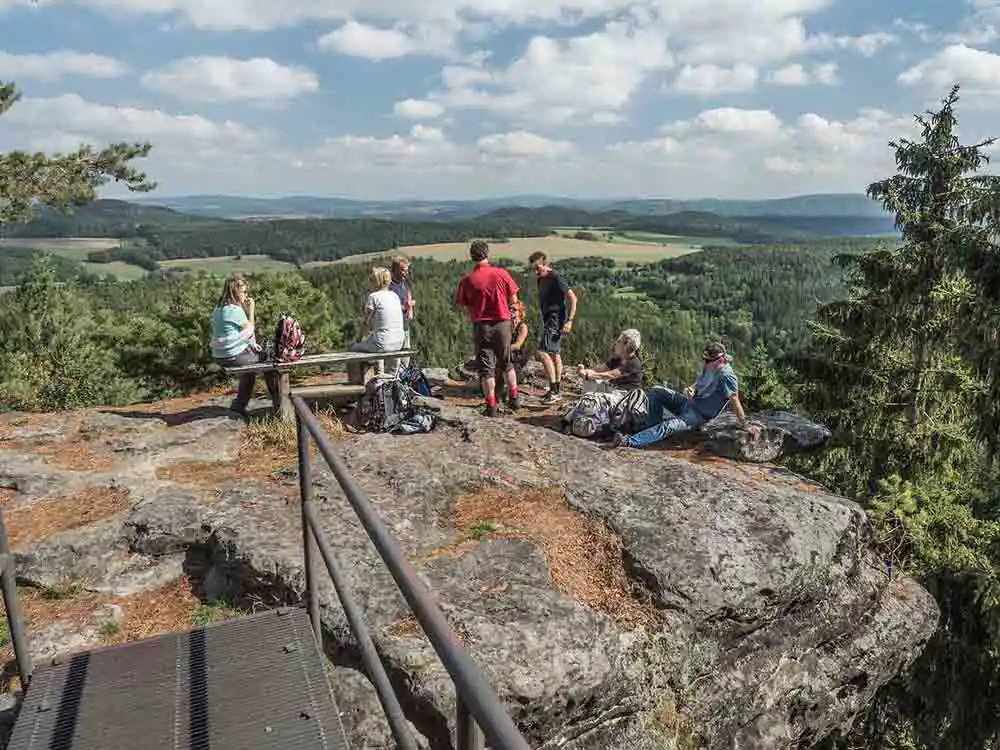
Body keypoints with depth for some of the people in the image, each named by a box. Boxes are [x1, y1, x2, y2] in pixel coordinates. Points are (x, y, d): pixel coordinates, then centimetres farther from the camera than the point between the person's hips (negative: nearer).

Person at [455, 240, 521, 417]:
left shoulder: (467, 279, -7)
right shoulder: (501, 273, -5)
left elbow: (462, 305, -4)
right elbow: (513, 300, 1)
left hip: (481, 325, -1)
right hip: (502, 323, 1)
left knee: (486, 367, 5)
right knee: (506, 363, 19)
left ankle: (491, 406, 5)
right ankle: (514, 398, 24)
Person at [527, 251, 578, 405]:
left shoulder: (556, 279, -15)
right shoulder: (541, 280, 12)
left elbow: (572, 298, -17)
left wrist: (569, 320, -22)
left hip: (556, 320, -10)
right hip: (548, 321, 10)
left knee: (542, 352, -18)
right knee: (554, 354, 14)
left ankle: (554, 390, -15)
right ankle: (555, 391, 23)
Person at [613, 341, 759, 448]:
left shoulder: (726, 376, -19)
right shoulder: (708, 368, 7)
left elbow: (735, 401, -19)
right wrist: (691, 389, -7)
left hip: (700, 415, -9)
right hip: (690, 402, 9)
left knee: (668, 426, -32)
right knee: (657, 391, -9)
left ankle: (630, 442, -44)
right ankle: (652, 428, -9)